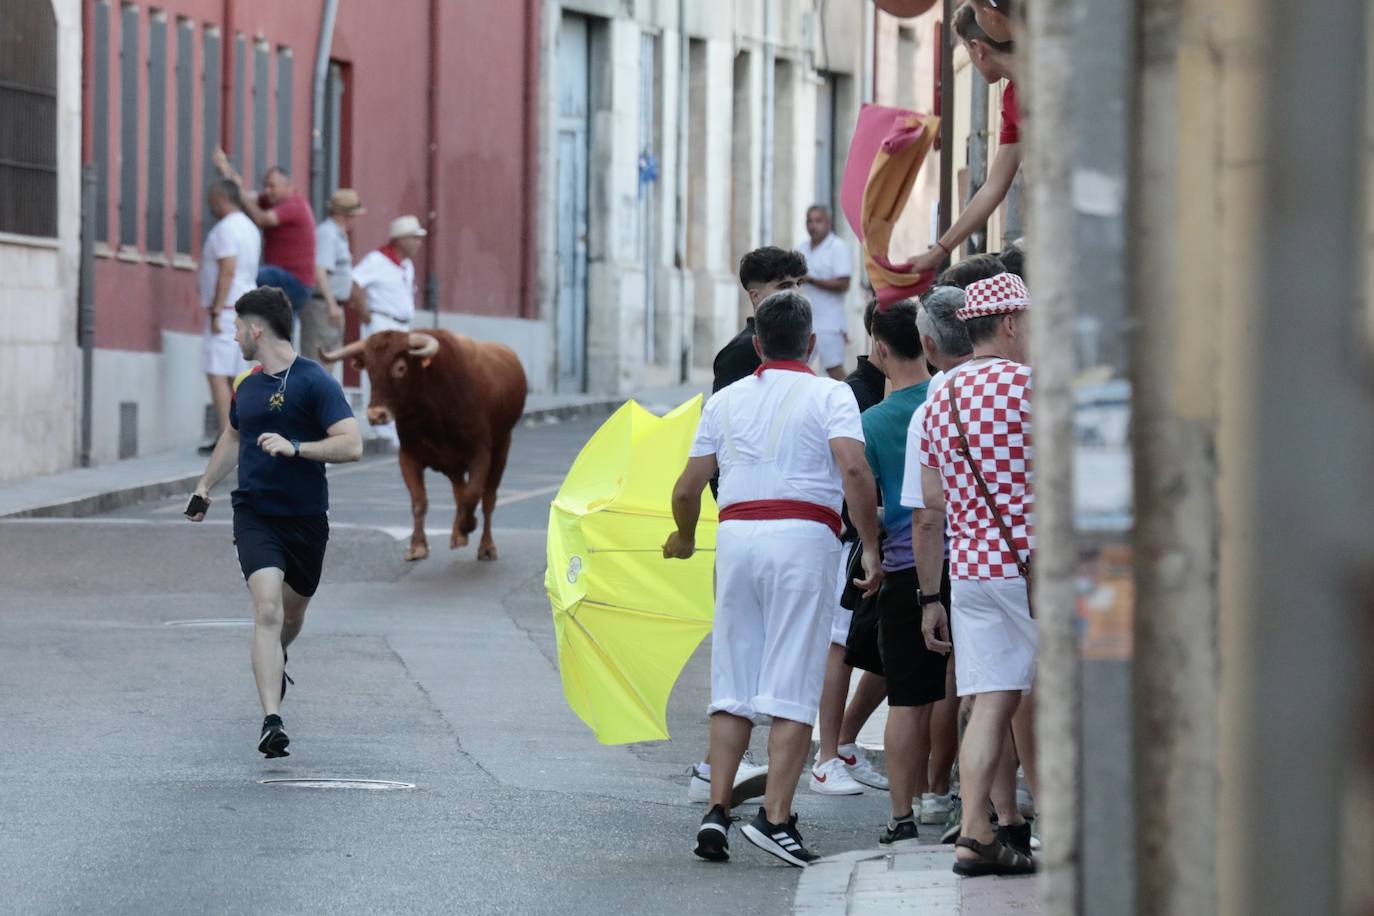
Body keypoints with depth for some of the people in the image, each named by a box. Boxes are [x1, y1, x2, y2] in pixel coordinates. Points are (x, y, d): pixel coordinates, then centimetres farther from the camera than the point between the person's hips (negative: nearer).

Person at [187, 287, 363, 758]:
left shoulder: (315, 382, -11)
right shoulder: (247, 385, 8)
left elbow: (351, 445, -19)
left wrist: (294, 447, -27)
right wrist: (205, 485, 33)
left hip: (306, 518, -2)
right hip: (254, 514, 2)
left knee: (291, 613, 17)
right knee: (267, 608, -18)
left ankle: (274, 662, 53)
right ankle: (272, 722, -25)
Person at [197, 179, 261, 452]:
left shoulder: (226, 228, -12)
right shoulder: (249, 228, 17)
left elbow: (228, 271, -20)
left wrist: (216, 311, -20)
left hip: (227, 309, -10)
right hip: (245, 306, 10)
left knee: (217, 373, -11)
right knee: (236, 375, 11)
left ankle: (225, 436, -18)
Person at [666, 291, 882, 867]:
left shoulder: (725, 400, 16)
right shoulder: (829, 394, 4)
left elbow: (687, 487, 15)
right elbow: (852, 468, -12)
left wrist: (685, 538, 34)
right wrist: (871, 548, -8)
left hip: (736, 536, 4)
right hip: (804, 537, -4)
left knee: (732, 687, 10)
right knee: (793, 688, -4)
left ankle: (717, 811, 2)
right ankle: (775, 818, -10)